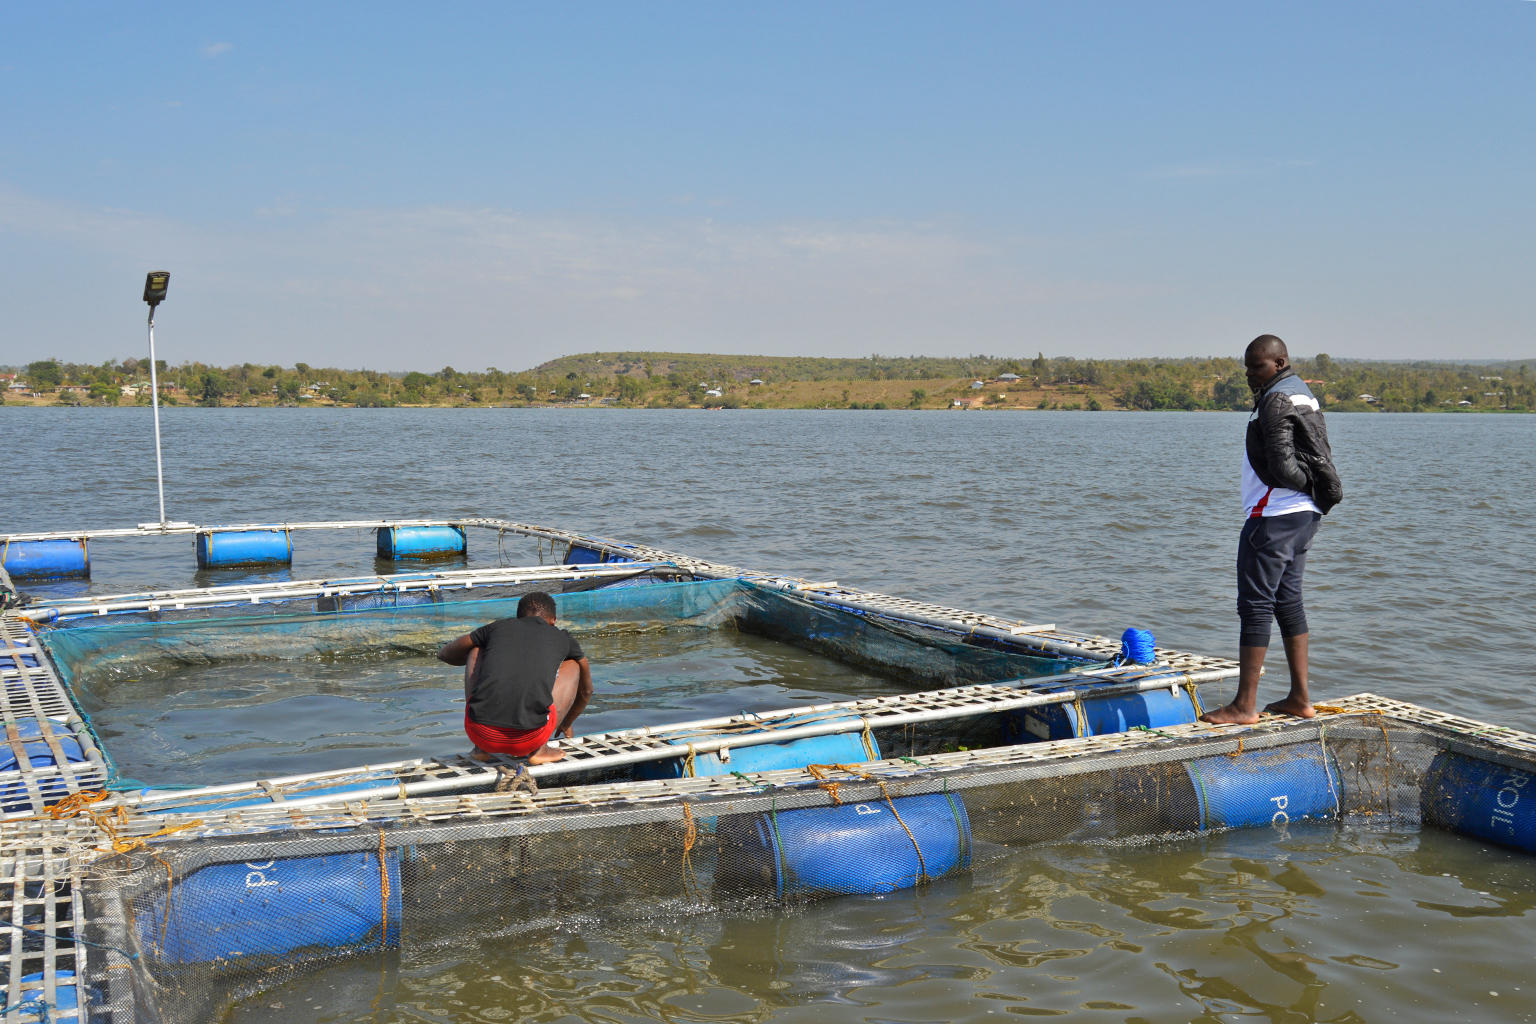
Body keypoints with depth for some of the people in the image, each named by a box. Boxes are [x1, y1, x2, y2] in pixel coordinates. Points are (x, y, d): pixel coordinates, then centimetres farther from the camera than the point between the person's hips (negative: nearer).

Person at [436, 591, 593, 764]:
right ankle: (540, 749, 12)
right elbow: (586, 691, 38)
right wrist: (566, 725, 58)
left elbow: (444, 654, 38)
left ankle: (480, 748, 21)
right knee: (572, 666, 24)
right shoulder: (563, 639, 20)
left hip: (480, 735, 2)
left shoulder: (497, 627, 21)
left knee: (477, 651, 29)